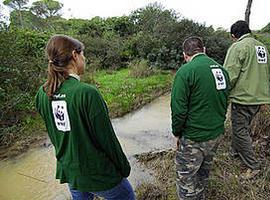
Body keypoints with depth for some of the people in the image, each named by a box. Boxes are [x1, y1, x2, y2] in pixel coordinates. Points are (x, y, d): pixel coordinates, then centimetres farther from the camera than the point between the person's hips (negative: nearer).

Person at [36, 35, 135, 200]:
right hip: (97, 173, -6)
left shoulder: (42, 94, -7)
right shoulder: (86, 92, -27)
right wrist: (124, 168, -6)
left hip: (68, 172, 6)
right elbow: (107, 138, -20)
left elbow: (54, 135, 4)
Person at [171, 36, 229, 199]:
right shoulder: (222, 70, 3)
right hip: (217, 134, 8)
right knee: (204, 172, 28)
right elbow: (225, 102, 11)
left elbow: (178, 109, -21)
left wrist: (177, 133, -5)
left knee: (186, 180, 11)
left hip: (193, 139, -7)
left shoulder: (186, 71, -19)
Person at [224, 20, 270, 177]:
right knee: (244, 127, 22)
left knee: (240, 131, 4)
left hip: (243, 97, -8)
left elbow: (230, 75, -21)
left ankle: (253, 166, 14)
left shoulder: (238, 47, -14)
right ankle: (235, 151, 40)